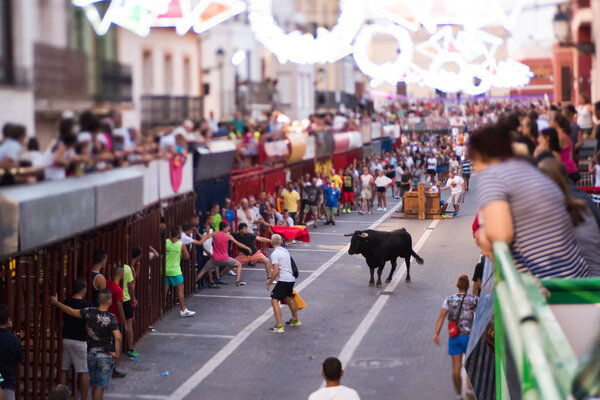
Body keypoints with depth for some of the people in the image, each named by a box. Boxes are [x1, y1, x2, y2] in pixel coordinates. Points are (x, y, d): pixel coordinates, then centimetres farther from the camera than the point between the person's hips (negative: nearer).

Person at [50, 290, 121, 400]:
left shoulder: (89, 312, -5)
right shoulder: (110, 318, -17)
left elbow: (71, 311, 3)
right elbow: (118, 337, -29)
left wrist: (56, 303, 16)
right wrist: (117, 353, -17)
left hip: (91, 354, 4)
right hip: (106, 356, -4)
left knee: (94, 386, 17)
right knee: (100, 387, 1)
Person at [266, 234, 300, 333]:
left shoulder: (274, 254, -11)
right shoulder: (285, 251, 14)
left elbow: (276, 271, -17)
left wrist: (269, 283, -6)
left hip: (283, 280, -9)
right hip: (291, 279, 9)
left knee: (274, 300, -7)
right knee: (288, 298, 29)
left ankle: (279, 326, -15)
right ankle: (295, 320, 46)